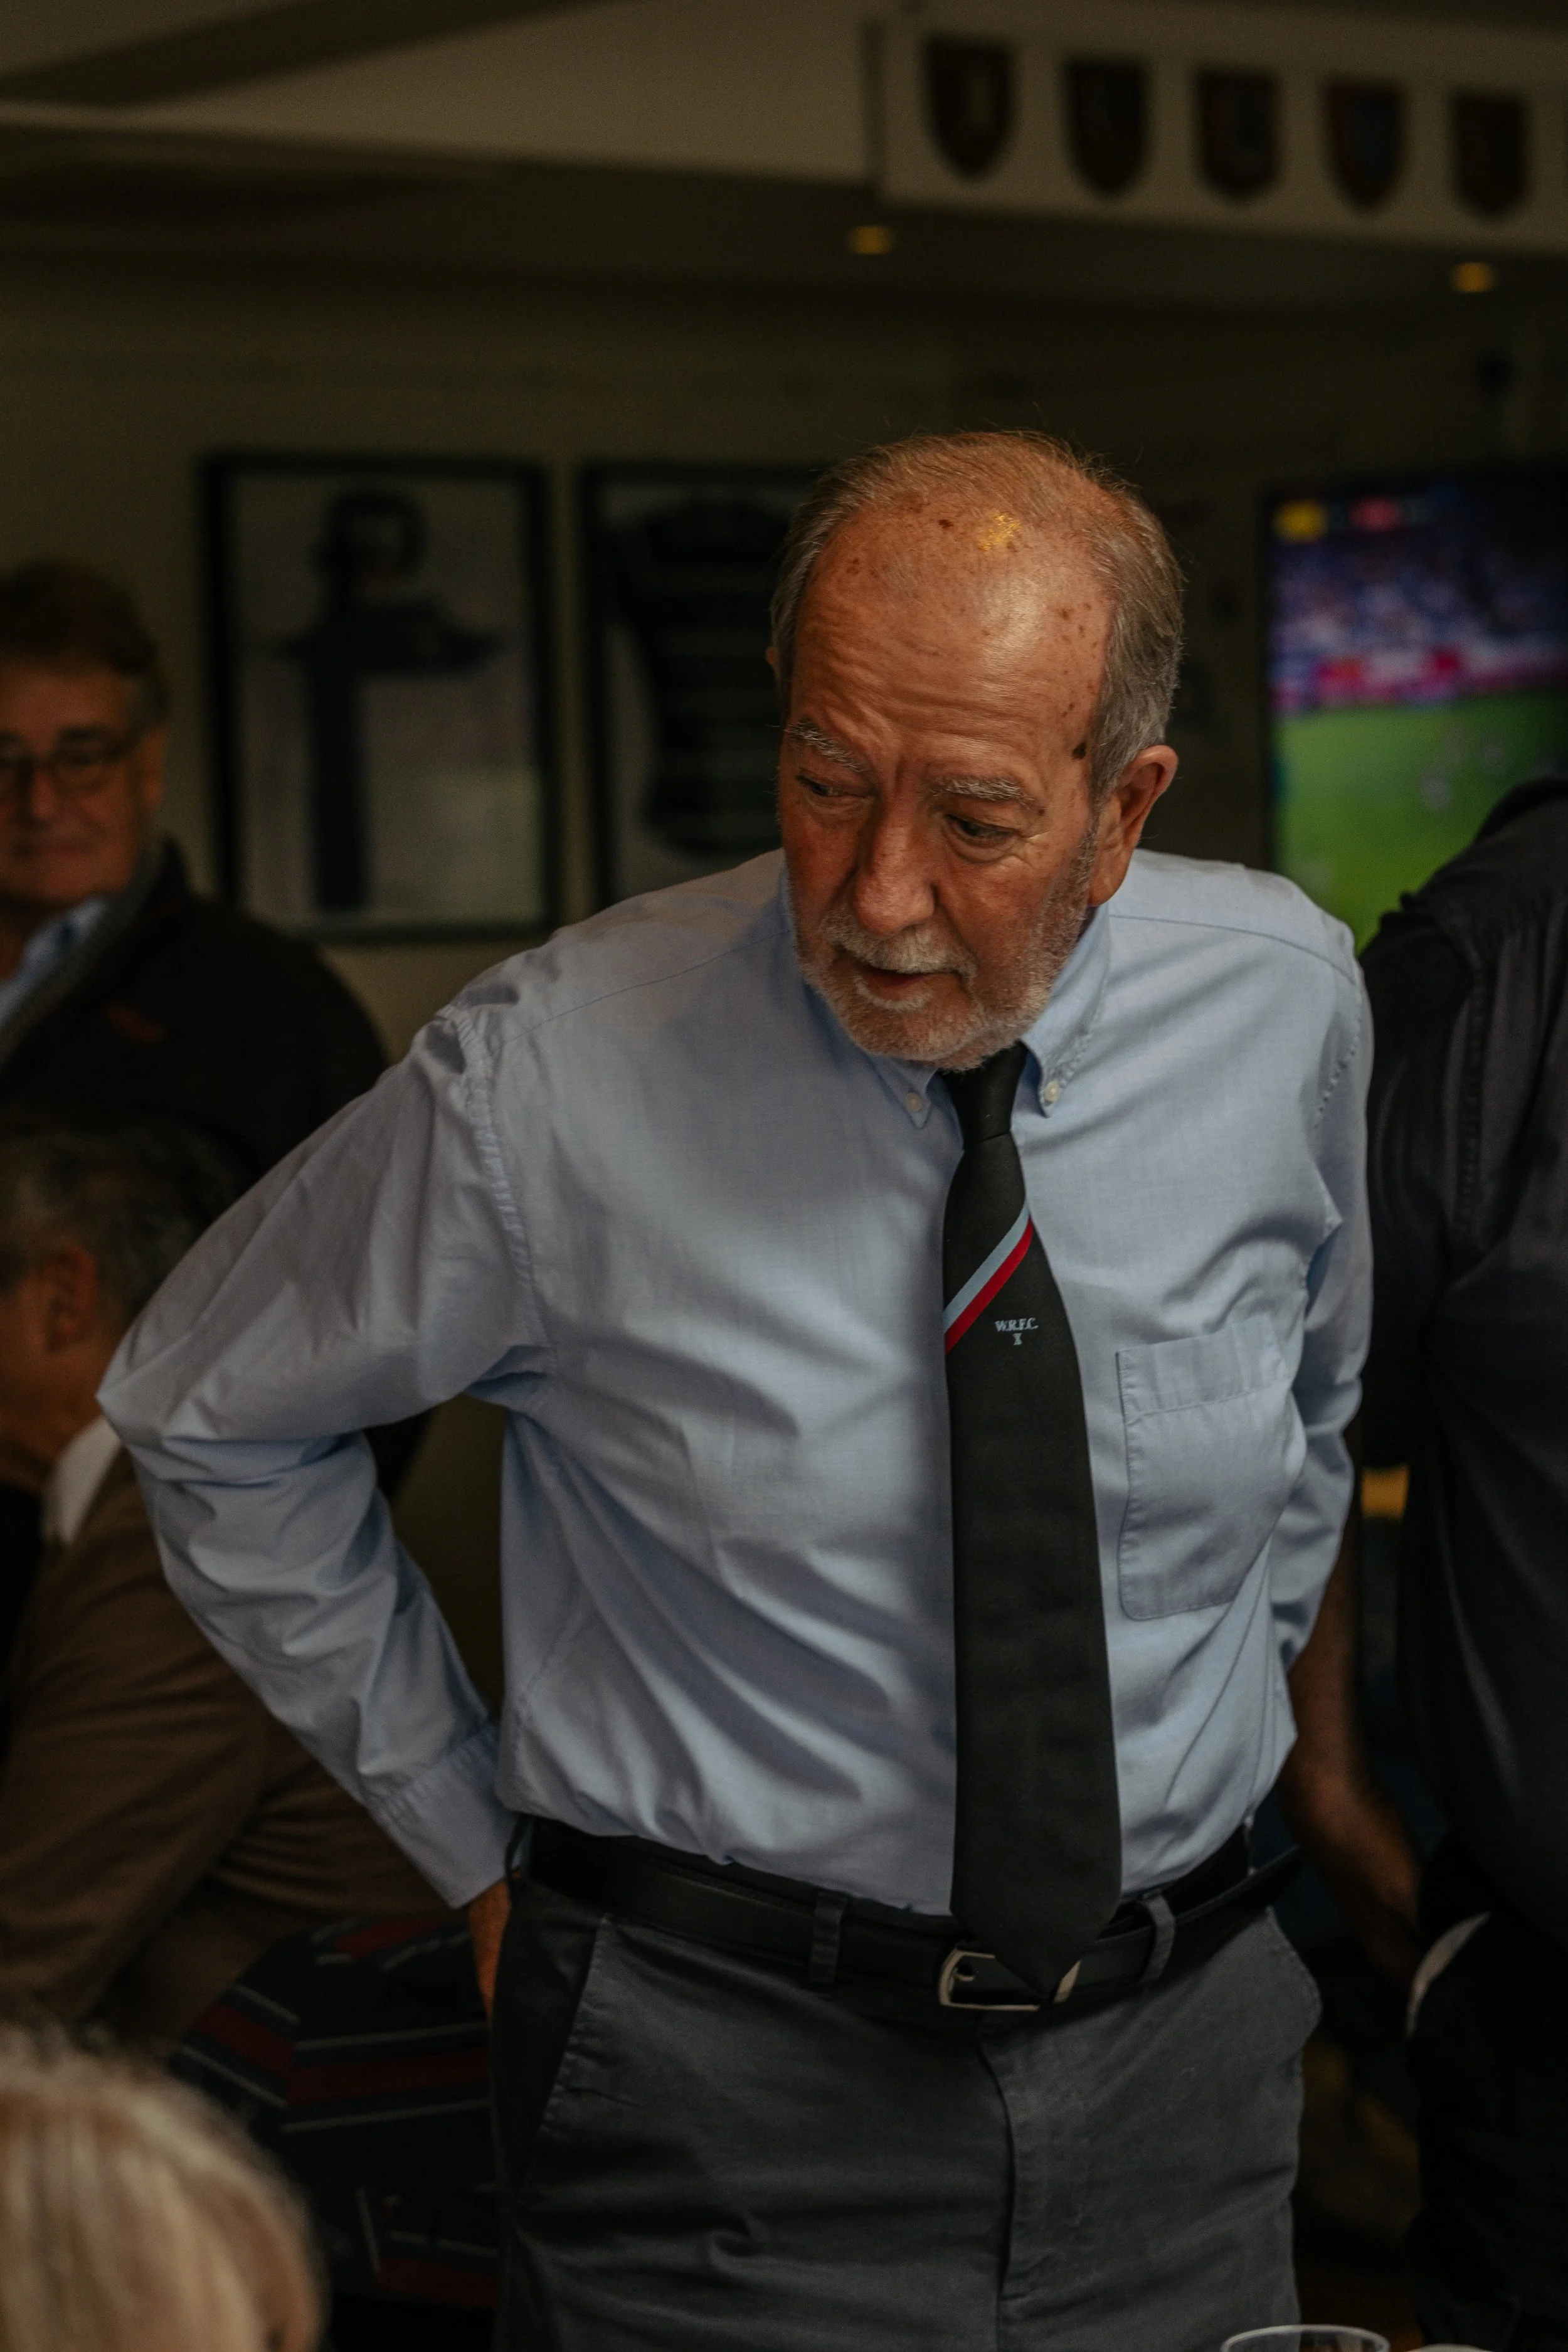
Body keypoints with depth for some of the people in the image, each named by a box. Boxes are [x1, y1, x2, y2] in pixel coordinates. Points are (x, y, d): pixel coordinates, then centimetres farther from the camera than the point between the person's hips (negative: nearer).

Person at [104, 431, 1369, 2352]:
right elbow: (206, 1414, -2)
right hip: (727, 2088, -3)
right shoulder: (559, 1078, -17)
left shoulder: (1285, 1003, -7)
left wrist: (1219, 1738, 12)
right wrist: (475, 1836, 0)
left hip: (1184, 2048, 4)